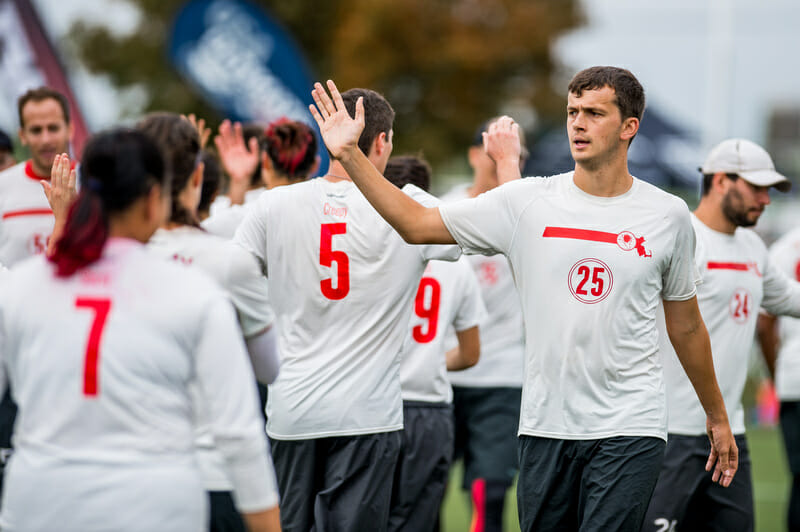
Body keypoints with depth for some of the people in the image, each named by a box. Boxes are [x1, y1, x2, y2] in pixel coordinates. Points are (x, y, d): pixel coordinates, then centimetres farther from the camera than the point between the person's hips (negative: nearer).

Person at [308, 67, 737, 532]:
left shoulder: (668, 215, 2)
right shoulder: (526, 202, 1)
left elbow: (686, 326, 13)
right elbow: (416, 223, 2)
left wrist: (718, 418, 20)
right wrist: (349, 154, -7)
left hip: (630, 431, -2)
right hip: (546, 424, 2)